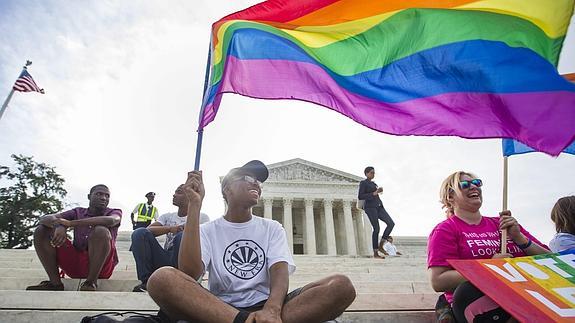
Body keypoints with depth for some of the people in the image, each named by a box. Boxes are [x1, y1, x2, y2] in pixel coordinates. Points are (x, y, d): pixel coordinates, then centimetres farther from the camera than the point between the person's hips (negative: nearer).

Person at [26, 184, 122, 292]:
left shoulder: (115, 212, 5)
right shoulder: (78, 213, 16)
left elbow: (110, 220, -23)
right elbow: (45, 219, 1)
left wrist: (70, 223, -25)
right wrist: (59, 226, -24)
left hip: (101, 266, -4)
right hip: (75, 263, 4)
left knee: (101, 231, -32)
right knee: (41, 231, -2)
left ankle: (91, 282, -19)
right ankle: (55, 282, -7)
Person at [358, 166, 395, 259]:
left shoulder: (373, 183, 24)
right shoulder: (363, 183, 0)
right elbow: (360, 196, -10)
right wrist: (373, 193, -14)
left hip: (379, 207, 8)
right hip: (370, 207, -7)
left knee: (391, 223, -9)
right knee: (376, 229, -11)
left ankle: (380, 246, -1)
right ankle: (375, 253, -3)